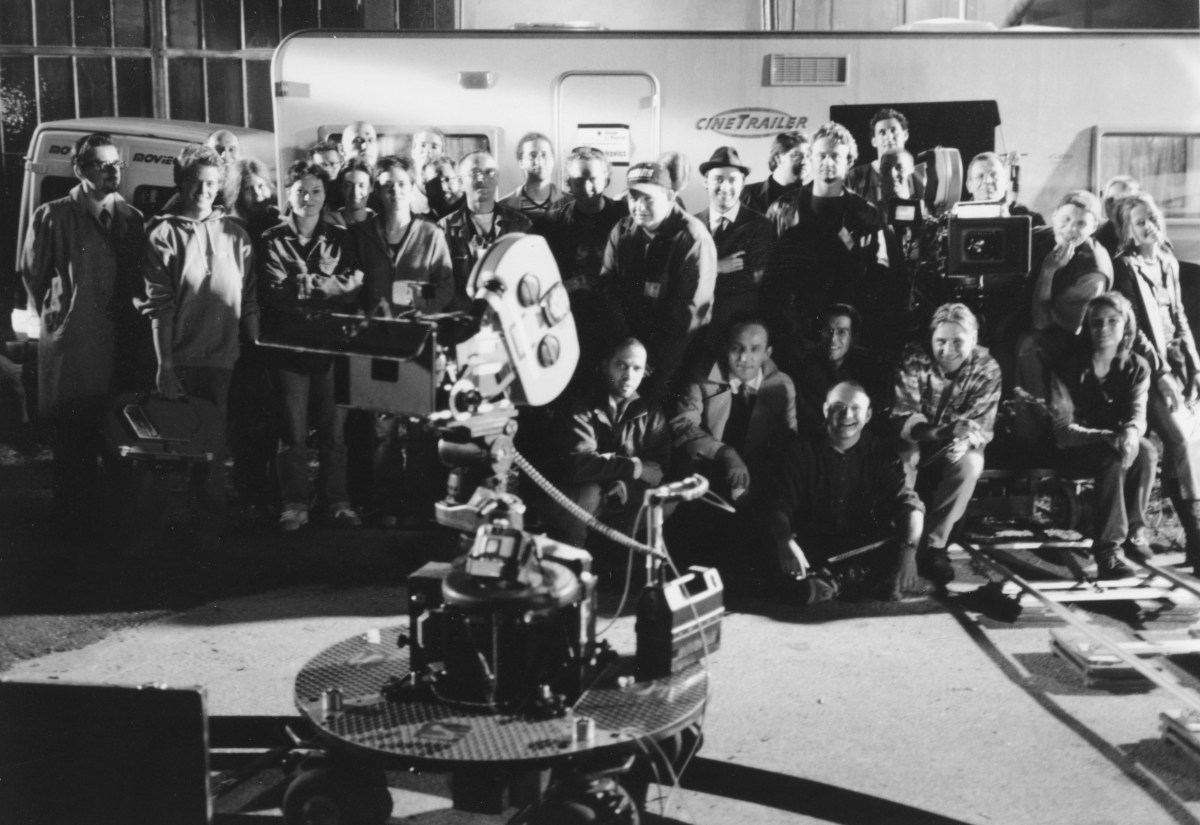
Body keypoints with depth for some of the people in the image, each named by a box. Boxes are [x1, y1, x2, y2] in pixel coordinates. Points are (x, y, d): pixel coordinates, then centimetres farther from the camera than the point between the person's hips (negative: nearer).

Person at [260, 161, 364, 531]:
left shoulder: (340, 239, 10)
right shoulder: (273, 240, 5)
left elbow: (351, 291, -1)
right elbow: (275, 295, -7)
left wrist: (304, 287, -14)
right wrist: (327, 287, -11)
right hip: (290, 346, -1)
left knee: (334, 428, 4)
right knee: (293, 431, 2)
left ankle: (336, 501, 13)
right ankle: (294, 503, 10)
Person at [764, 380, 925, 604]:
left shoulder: (881, 455, 5)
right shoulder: (801, 451, 1)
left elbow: (907, 502, -4)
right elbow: (779, 506, -8)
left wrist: (910, 543, -27)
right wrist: (784, 543, -31)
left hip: (868, 549, 2)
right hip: (814, 548, -2)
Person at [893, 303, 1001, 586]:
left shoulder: (987, 369, -10)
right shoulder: (914, 360, -14)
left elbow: (982, 424, -14)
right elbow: (902, 414, -19)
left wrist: (966, 439, -40)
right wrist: (934, 432, -41)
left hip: (957, 446, 1)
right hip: (916, 441, -1)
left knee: (970, 463, -32)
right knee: (900, 461, -34)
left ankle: (933, 545, -25)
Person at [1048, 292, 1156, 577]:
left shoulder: (1136, 367, 0)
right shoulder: (1069, 369, -12)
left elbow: (1137, 415, -12)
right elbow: (1063, 429, -18)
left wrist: (1131, 432, -38)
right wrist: (1107, 438, -34)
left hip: (1115, 446, 4)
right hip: (1074, 453, -4)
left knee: (1146, 452, -29)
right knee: (1113, 458, -34)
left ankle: (1133, 527, -12)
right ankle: (1106, 548, -34)